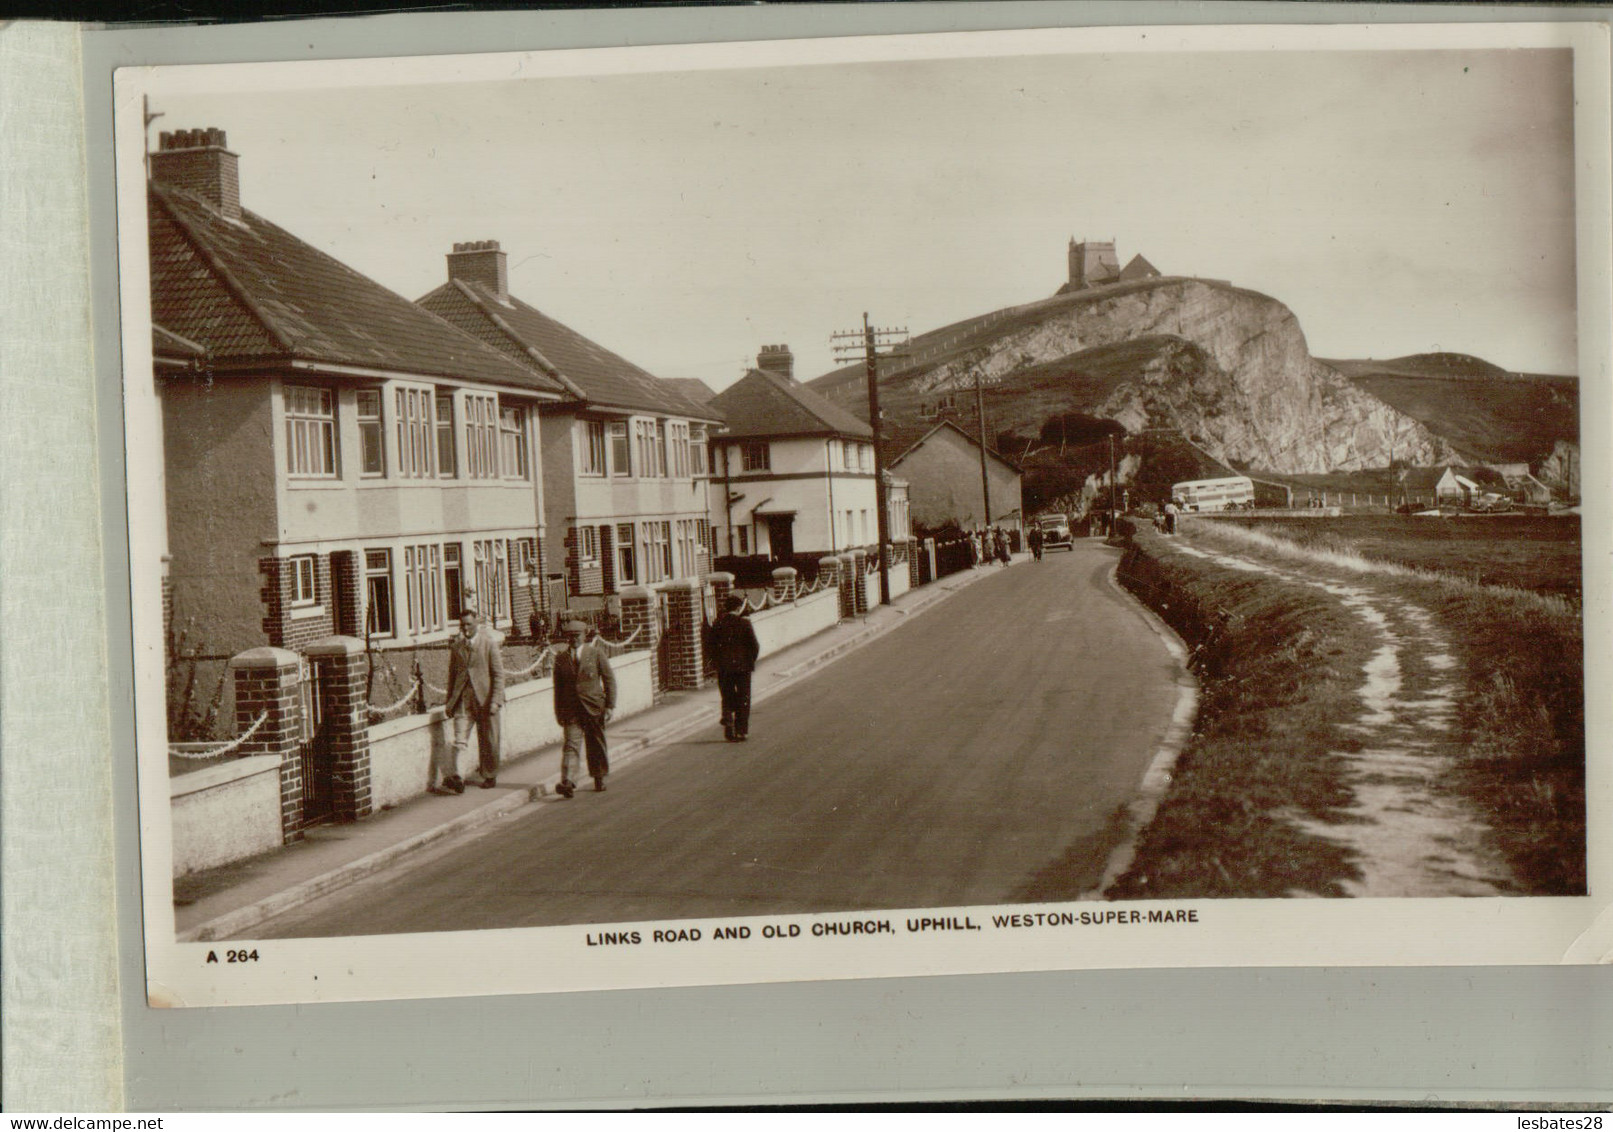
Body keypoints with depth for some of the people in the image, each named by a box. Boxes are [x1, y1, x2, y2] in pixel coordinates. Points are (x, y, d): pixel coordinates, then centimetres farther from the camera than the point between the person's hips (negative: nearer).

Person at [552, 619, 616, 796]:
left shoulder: (596, 654, 2)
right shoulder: (560, 659, 8)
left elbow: (609, 680, 3)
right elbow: (558, 687, 12)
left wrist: (610, 706, -4)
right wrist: (558, 712, 8)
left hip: (594, 708, 0)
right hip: (571, 710, 1)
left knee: (596, 746, 9)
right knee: (571, 745, -12)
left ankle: (599, 779, 26)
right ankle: (567, 783, -23)